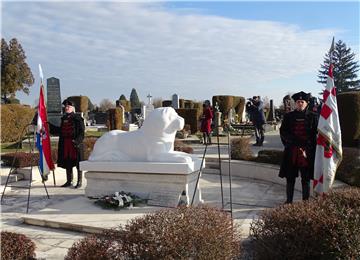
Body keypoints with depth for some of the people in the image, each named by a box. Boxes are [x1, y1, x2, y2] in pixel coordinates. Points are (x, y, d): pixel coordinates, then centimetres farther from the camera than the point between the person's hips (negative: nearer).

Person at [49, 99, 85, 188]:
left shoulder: (77, 118, -5)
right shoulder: (64, 118, 14)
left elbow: (82, 132, -10)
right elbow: (60, 131, 19)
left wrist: (77, 141, -22)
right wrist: (50, 126, 17)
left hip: (75, 144, -6)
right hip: (65, 143, 6)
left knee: (77, 162, -1)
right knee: (67, 163, 11)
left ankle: (79, 182, 7)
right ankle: (69, 181, 22)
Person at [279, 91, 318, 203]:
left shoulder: (313, 116, 2)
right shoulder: (288, 116, 6)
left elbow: (317, 134, 1)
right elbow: (283, 133, 1)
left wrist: (307, 147, -9)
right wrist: (295, 141, -14)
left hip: (308, 152, -1)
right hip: (291, 153, 1)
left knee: (306, 179, 7)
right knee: (290, 179, 7)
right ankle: (289, 201, 19)